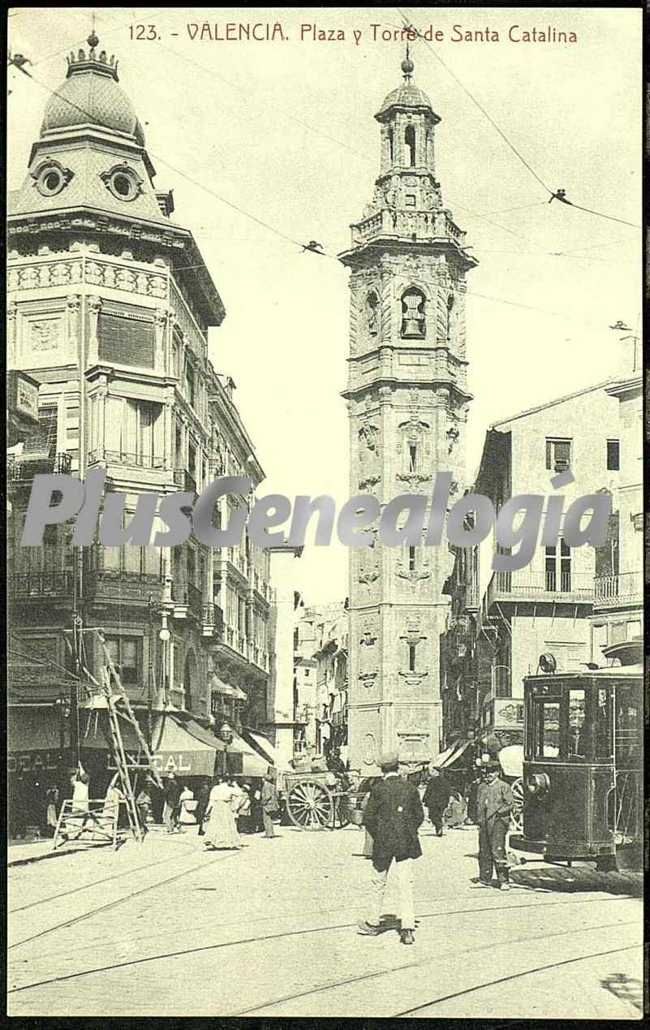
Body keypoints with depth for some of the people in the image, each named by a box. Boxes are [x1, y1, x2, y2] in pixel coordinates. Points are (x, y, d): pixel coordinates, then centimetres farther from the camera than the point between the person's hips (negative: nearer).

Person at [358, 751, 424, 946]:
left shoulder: (378, 789, -8)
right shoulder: (410, 789, 0)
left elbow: (368, 818, -7)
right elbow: (419, 816, 4)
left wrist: (377, 836, 6)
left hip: (383, 843, -1)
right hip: (406, 843, 1)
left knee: (378, 883, 14)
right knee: (406, 884, 2)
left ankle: (373, 923, 24)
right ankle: (407, 928, -6)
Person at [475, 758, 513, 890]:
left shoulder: (503, 787, 0)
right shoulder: (482, 787, 16)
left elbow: (509, 805, -3)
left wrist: (499, 811, -15)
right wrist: (479, 818, 11)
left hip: (498, 821, -6)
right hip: (484, 823, 6)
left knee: (498, 850, -12)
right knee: (484, 852, 9)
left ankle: (504, 881, -8)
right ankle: (485, 879, 19)